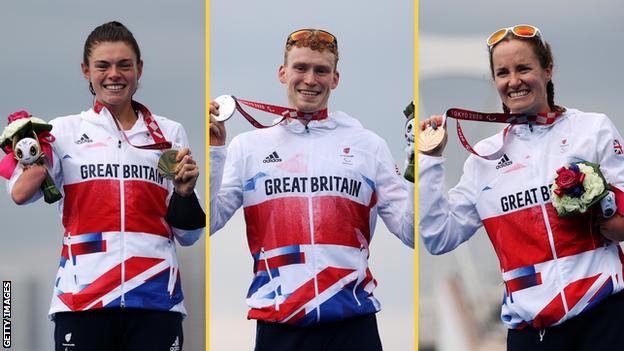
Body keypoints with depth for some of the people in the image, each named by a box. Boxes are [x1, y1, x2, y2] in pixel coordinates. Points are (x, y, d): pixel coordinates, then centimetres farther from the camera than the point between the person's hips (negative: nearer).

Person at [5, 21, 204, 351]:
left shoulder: (170, 133, 14)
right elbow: (21, 193, -8)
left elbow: (187, 234, 14)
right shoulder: (65, 130, 9)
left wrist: (185, 192, -3)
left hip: (155, 297, 1)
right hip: (83, 297, -1)